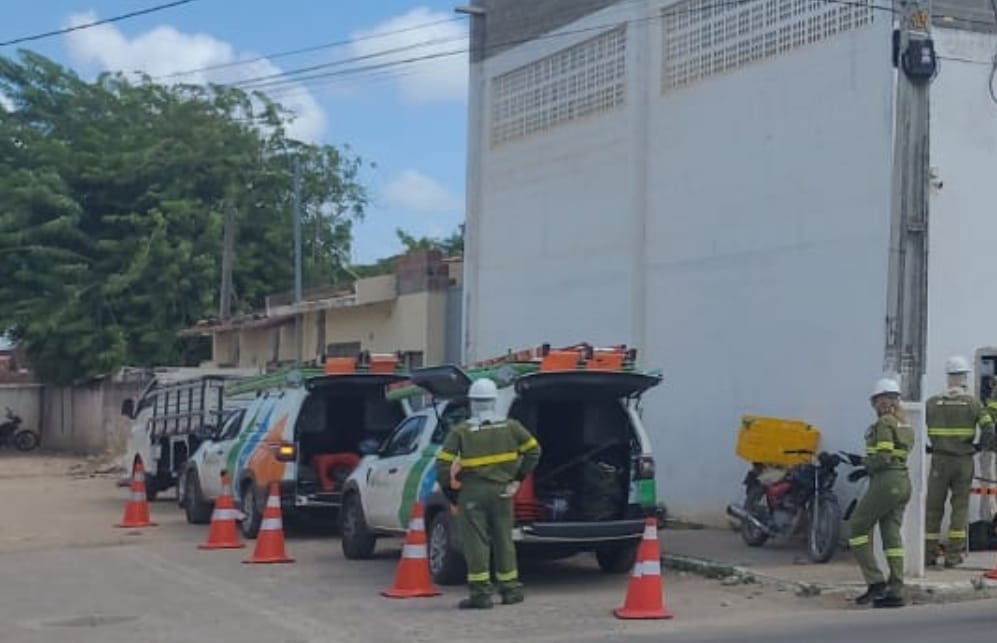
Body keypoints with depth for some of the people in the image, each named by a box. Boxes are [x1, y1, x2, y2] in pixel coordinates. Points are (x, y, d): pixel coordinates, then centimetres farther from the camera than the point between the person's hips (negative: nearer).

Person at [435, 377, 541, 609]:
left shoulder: (461, 431, -7)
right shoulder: (510, 427, 2)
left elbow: (443, 464, -10)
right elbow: (533, 449, 9)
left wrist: (450, 493, 1)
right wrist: (519, 477, 14)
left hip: (472, 493, -3)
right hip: (502, 490, 3)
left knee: (476, 542, 1)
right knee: (503, 540, 15)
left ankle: (481, 593, 0)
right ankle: (511, 589, 21)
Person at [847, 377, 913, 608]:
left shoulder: (884, 423, -11)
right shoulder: (905, 425, 16)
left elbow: (883, 458, -18)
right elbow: (898, 455, 15)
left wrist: (864, 461, 0)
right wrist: (867, 465, 12)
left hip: (886, 482, -9)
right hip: (904, 482, 9)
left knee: (858, 528, 2)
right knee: (892, 535, 8)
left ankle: (875, 582, -5)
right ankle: (896, 592, 4)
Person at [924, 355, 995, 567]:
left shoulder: (932, 403, 1)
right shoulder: (973, 403, -2)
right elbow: (989, 430, -10)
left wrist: (926, 448, 9)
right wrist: (979, 446, 7)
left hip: (939, 460, 0)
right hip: (964, 461, 0)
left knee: (933, 506, 7)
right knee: (960, 506, 8)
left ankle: (929, 553, 7)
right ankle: (953, 554, 5)